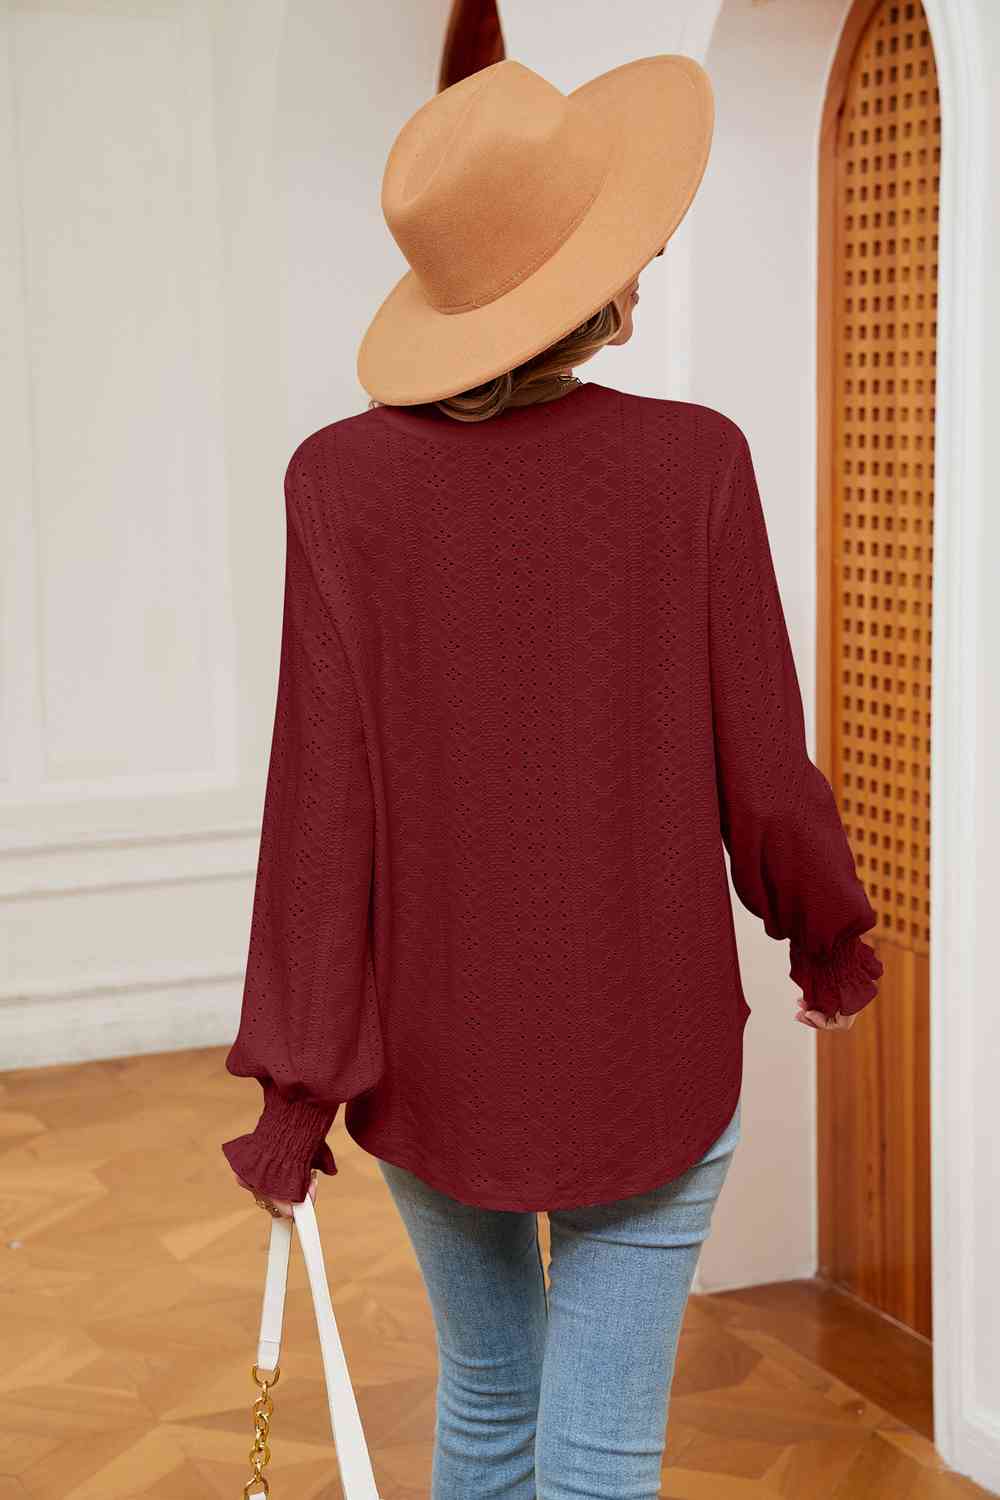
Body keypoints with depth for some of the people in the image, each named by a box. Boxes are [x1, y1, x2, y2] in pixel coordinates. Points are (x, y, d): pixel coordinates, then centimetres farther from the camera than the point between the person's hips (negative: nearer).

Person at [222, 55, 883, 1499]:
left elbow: (325, 792, -14)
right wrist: (833, 937, 12)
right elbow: (761, 775, -8)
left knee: (488, 1380, 25)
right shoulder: (692, 464, -14)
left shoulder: (344, 478, -12)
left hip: (429, 1053, 2)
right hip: (642, 1054, -2)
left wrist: (296, 1086, -8)